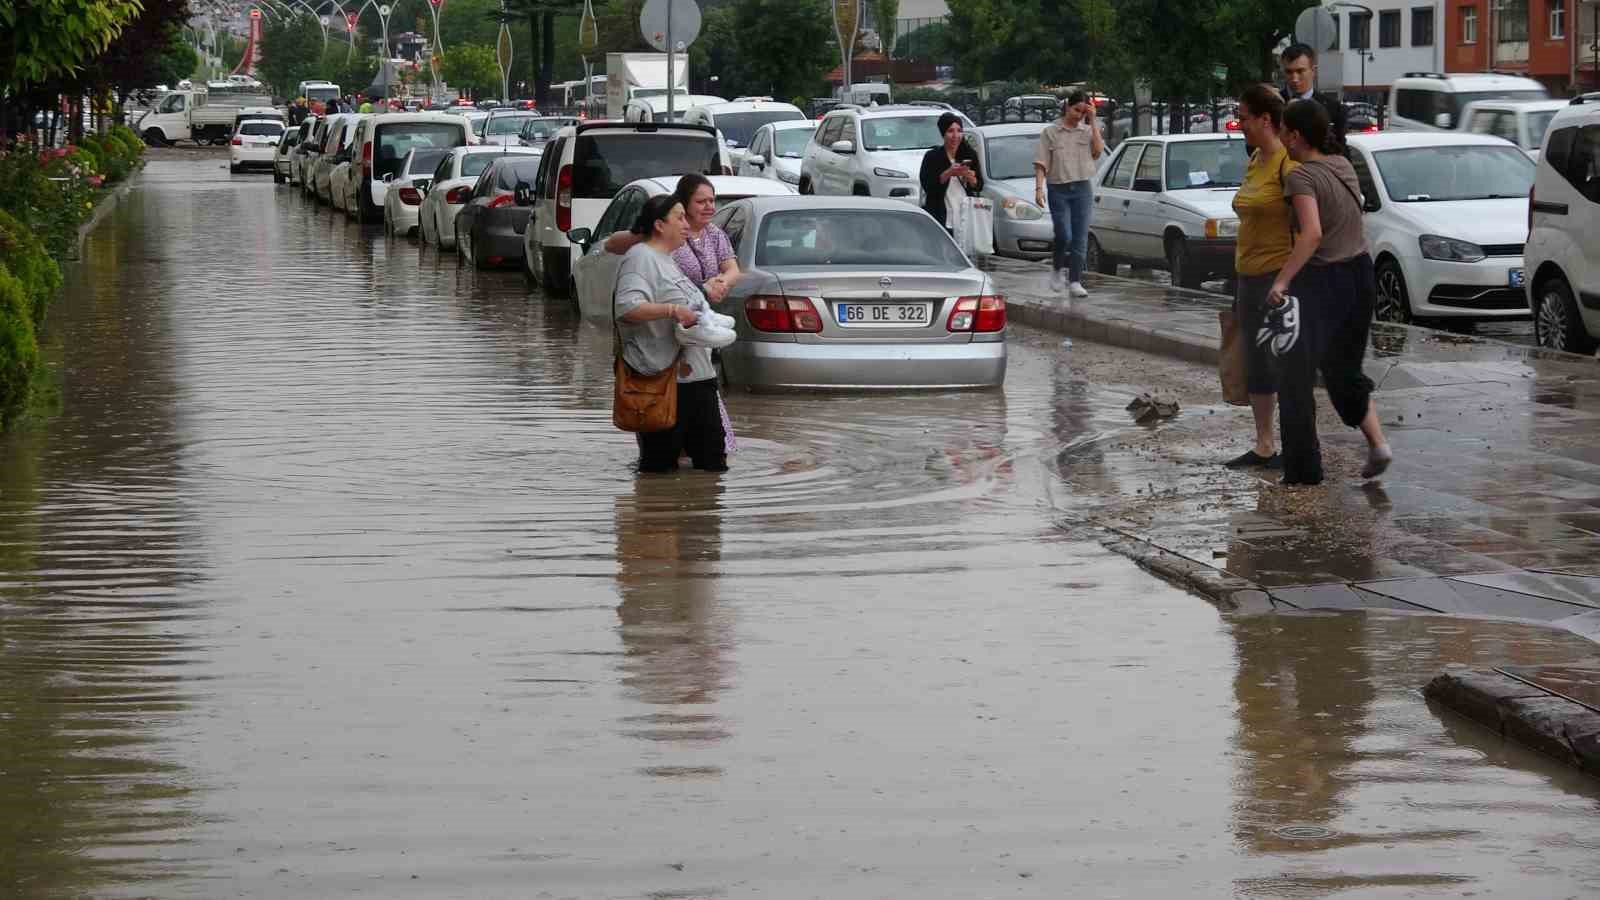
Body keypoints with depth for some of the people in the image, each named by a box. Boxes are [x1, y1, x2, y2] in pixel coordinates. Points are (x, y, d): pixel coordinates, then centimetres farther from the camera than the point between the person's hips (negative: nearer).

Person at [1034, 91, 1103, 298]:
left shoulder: (1087, 131, 9)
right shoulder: (1050, 131, 2)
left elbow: (1098, 151, -8)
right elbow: (1041, 163, -2)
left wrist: (1092, 123, -6)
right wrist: (1039, 188, -13)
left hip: (1082, 188, 2)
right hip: (1058, 189, -2)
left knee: (1080, 237, 0)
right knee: (1064, 235, -11)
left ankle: (1075, 281, 6)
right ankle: (1058, 269, 15)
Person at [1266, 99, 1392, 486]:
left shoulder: (1301, 176, -17)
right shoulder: (1343, 165, 7)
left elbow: (1312, 233, -29)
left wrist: (1282, 281, -31)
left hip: (1322, 280, -8)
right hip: (1360, 273, 8)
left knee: (1296, 377, 0)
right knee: (1344, 368, 23)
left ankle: (1303, 472, 0)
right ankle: (1377, 442, 10)